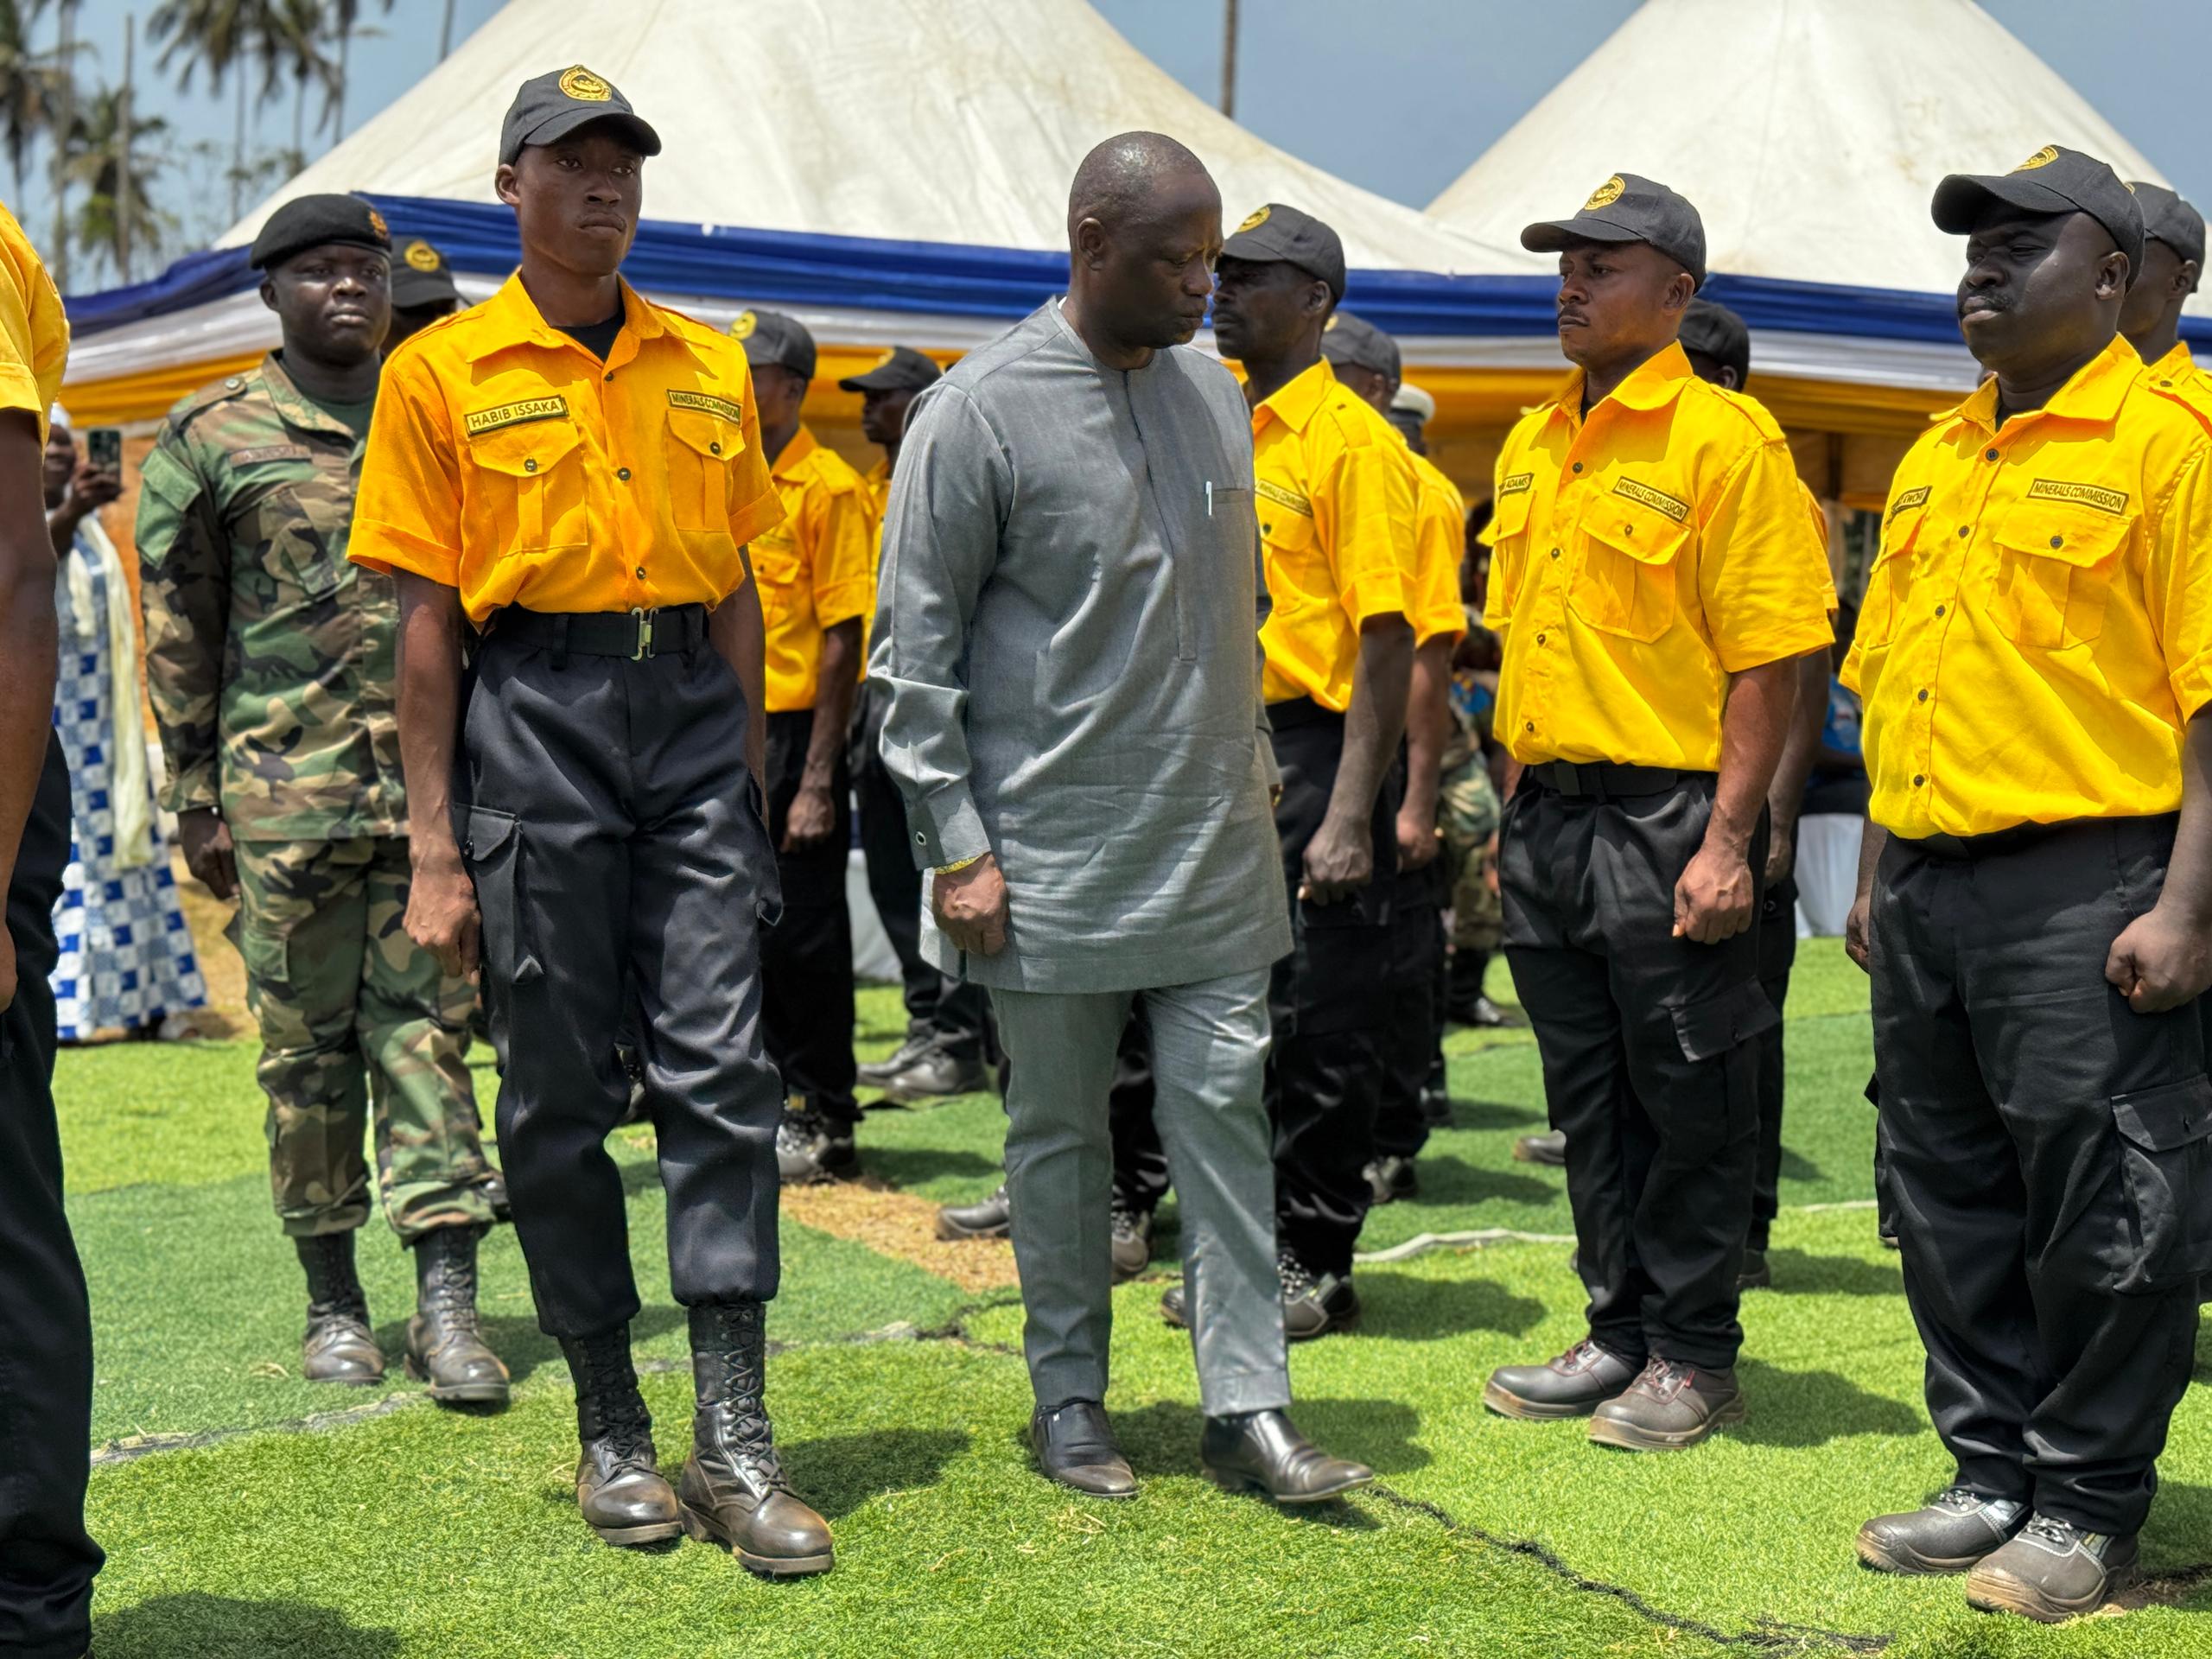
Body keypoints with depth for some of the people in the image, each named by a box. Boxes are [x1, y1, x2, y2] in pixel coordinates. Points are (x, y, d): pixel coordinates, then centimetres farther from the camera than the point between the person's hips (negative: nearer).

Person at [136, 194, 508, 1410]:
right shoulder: (211, 434, 5)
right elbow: (176, 628, 5)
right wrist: (196, 803, 1)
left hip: (434, 783, 1)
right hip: (285, 794, -1)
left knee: (428, 1030, -2)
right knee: (306, 1047, 5)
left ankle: (447, 1304, -2)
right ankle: (333, 1298, 17)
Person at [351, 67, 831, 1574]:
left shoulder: (711, 366, 12)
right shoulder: (443, 371, 2)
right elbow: (427, 620, -1)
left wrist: (750, 777, 12)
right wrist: (437, 848, -5)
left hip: (694, 710, 3)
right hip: (532, 722, -2)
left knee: (720, 1071, -4)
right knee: (559, 1094, 3)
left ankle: (737, 1438, -1)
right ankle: (613, 1430, 16)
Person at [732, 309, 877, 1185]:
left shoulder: (828, 487, -8)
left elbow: (843, 636, -12)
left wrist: (817, 778, -17)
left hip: (793, 733, -7)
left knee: (803, 935, -1)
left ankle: (826, 1124, 10)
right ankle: (776, 1103, 24)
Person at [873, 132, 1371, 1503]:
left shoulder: (1212, 390, 9)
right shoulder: (981, 411, -9)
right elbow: (915, 646, -7)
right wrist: (959, 847, -10)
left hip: (1214, 849, 5)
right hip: (1054, 857, -4)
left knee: (1226, 1109, 3)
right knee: (1059, 1132, 8)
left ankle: (1249, 1407, 9)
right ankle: (1071, 1400, 21)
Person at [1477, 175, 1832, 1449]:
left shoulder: (1726, 439, -9)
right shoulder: (1535, 445, 13)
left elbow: (1769, 662, -14)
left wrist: (1728, 841, -19)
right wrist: (1516, 819, 16)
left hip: (1668, 818, -7)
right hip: (1553, 813, 7)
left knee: (1692, 1102, 3)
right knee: (1591, 1098, 14)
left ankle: (1696, 1360, 15)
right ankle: (1620, 1333, 27)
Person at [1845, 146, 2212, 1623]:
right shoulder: (1935, 459, 17)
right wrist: (1877, 878, 16)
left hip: (2085, 889, -7)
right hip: (1927, 884, 8)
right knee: (1953, 1201, 14)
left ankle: (2089, 1509, 15)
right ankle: (1997, 1474, 27)